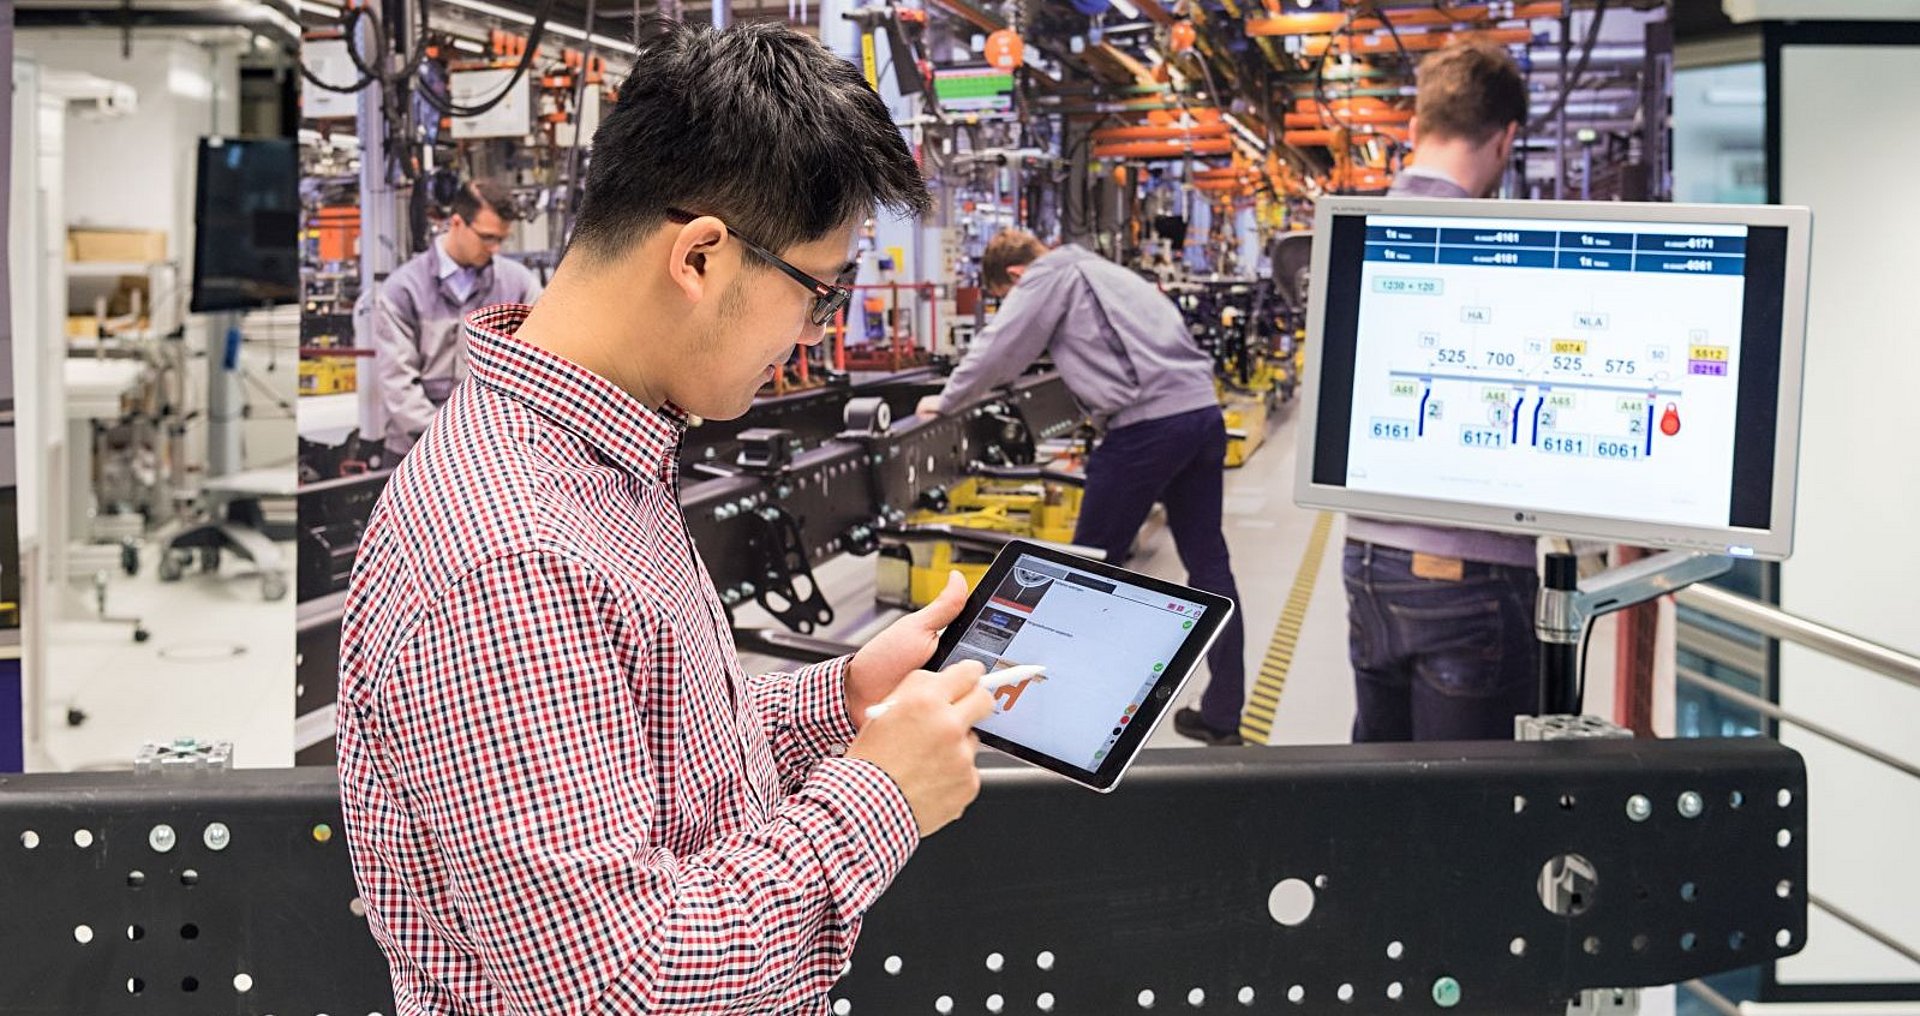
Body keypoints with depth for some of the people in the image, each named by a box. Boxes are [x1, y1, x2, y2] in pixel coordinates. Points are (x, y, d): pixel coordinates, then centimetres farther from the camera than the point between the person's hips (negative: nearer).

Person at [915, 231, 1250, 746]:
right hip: (1203, 411, 9)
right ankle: (1222, 715, 14)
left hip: (1148, 425, -9)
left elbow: (999, 347, 3)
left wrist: (946, 401, 17)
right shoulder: (1103, 272, 28)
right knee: (1208, 563, 9)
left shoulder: (1049, 275, 4)